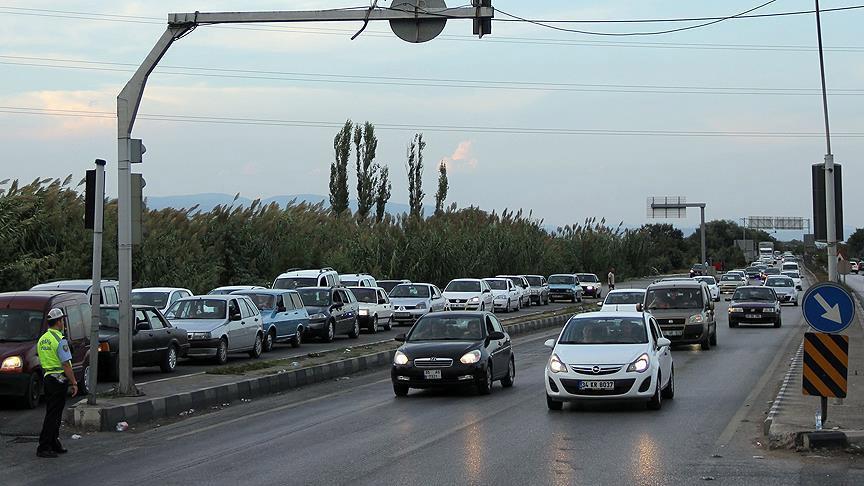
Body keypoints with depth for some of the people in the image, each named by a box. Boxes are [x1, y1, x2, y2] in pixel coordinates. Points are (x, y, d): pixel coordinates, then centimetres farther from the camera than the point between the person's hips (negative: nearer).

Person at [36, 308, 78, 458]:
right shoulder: (60, 340, -15)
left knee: (52, 414, 16)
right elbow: (66, 364, -17)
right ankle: (43, 447, -6)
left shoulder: (42, 340, 12)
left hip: (47, 378, 9)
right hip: (59, 379, -9)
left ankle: (54, 444, 21)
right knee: (53, 415, -6)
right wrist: (74, 383, -12)